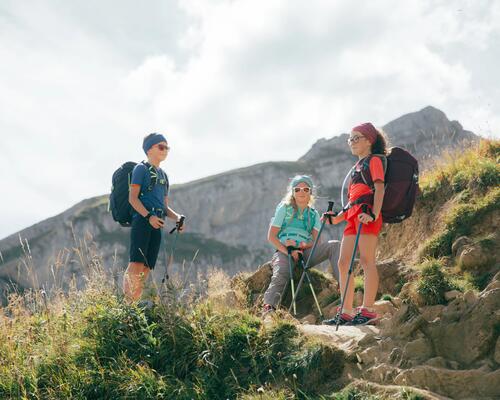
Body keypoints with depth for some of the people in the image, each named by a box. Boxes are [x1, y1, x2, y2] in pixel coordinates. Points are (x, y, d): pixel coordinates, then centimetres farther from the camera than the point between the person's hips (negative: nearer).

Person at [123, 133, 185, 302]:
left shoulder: (163, 175, 25)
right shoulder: (141, 169, 3)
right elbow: (133, 198, -7)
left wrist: (177, 217, 5)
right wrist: (149, 216, -20)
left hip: (157, 225, 8)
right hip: (142, 220, -7)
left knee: (146, 269, 0)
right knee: (136, 264, -19)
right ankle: (125, 304, -25)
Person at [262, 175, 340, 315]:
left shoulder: (313, 214, 19)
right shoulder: (284, 208, 10)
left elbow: (316, 241, 7)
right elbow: (271, 236, 1)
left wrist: (300, 245, -16)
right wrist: (288, 251, -15)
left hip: (306, 252, 3)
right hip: (284, 251, -3)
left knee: (335, 245, -18)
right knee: (280, 276, -36)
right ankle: (268, 306, -48)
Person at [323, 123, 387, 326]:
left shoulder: (374, 160, 3)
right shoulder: (357, 166, 29)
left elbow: (379, 188, -11)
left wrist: (373, 214, -25)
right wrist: (339, 217, 18)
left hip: (367, 215, -9)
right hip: (353, 216, 9)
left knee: (366, 260, -14)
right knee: (343, 262, 2)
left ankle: (367, 311, -17)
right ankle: (346, 313, 4)